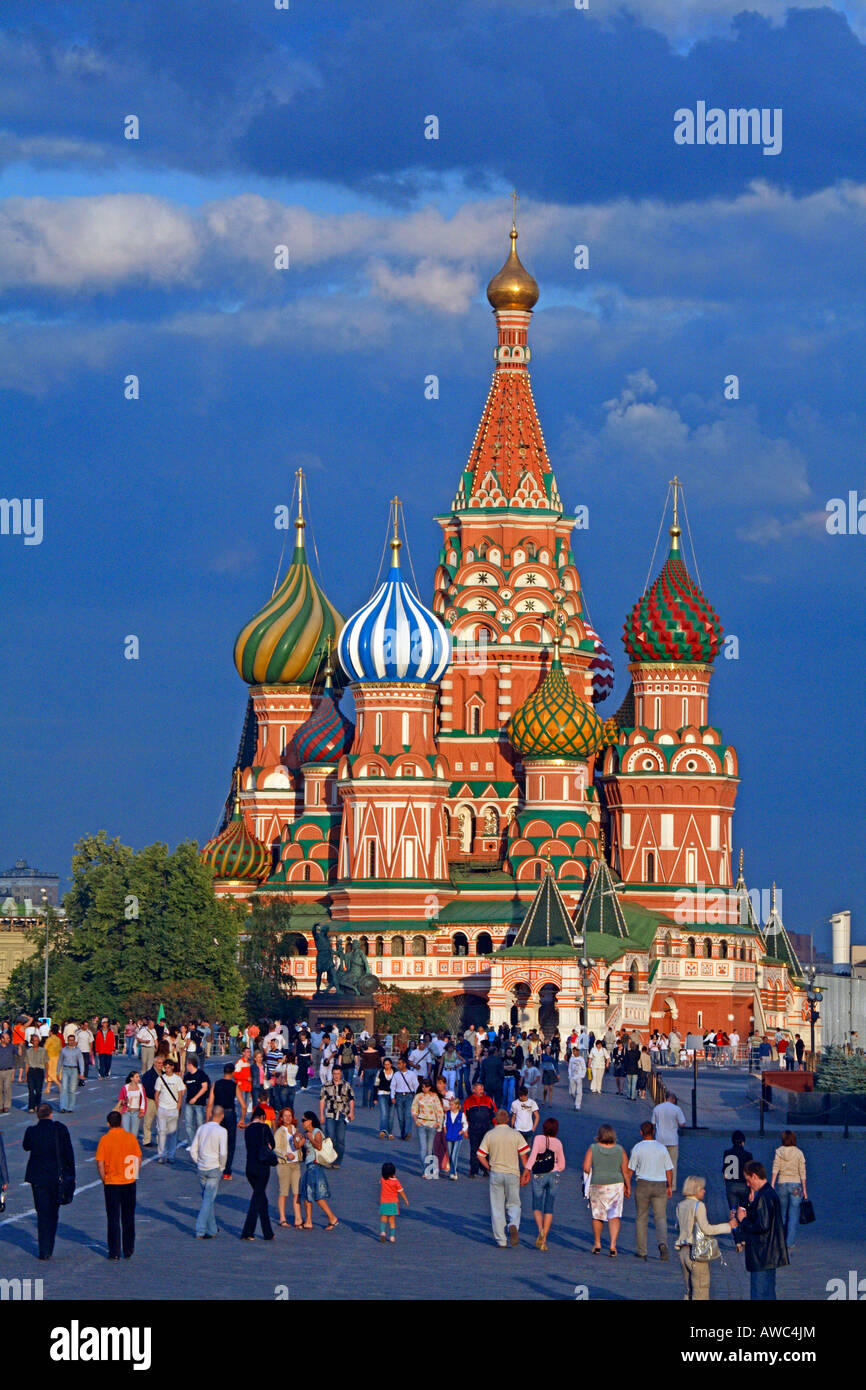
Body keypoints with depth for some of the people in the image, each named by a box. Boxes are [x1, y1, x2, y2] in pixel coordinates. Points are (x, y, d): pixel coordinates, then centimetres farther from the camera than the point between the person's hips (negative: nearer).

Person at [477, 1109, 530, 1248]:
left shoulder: (489, 1135, 0)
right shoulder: (515, 1134, -1)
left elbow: (480, 1156, -3)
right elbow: (524, 1154, -5)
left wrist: (489, 1168, 9)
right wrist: (526, 1173, 4)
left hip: (495, 1174, 0)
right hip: (512, 1173, 0)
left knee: (497, 1207, 6)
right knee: (513, 1204, 10)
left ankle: (501, 1240, 3)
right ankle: (514, 1225, -21)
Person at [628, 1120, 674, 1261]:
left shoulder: (637, 1148, -4)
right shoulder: (662, 1148, 2)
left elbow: (630, 1170, -3)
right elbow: (669, 1170, 4)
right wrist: (669, 1186, 15)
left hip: (642, 1185, -1)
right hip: (660, 1186, 1)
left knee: (641, 1218, 9)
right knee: (660, 1218, 2)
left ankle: (641, 1251, 10)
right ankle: (662, 1243, -24)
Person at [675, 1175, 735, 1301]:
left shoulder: (681, 1206, 11)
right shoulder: (698, 1205, -12)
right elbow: (706, 1229, -18)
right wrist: (728, 1225, -12)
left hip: (683, 1251, 7)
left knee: (689, 1291, 15)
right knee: (701, 1290, -1)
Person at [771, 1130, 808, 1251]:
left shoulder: (778, 1152, 0)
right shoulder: (799, 1153, -1)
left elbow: (775, 1169, -8)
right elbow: (802, 1173, -1)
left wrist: (772, 1185, -10)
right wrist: (804, 1190, 4)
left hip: (781, 1184, 1)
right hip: (796, 1185, -1)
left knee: (782, 1214, 16)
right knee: (794, 1216, -1)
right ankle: (790, 1243, -10)